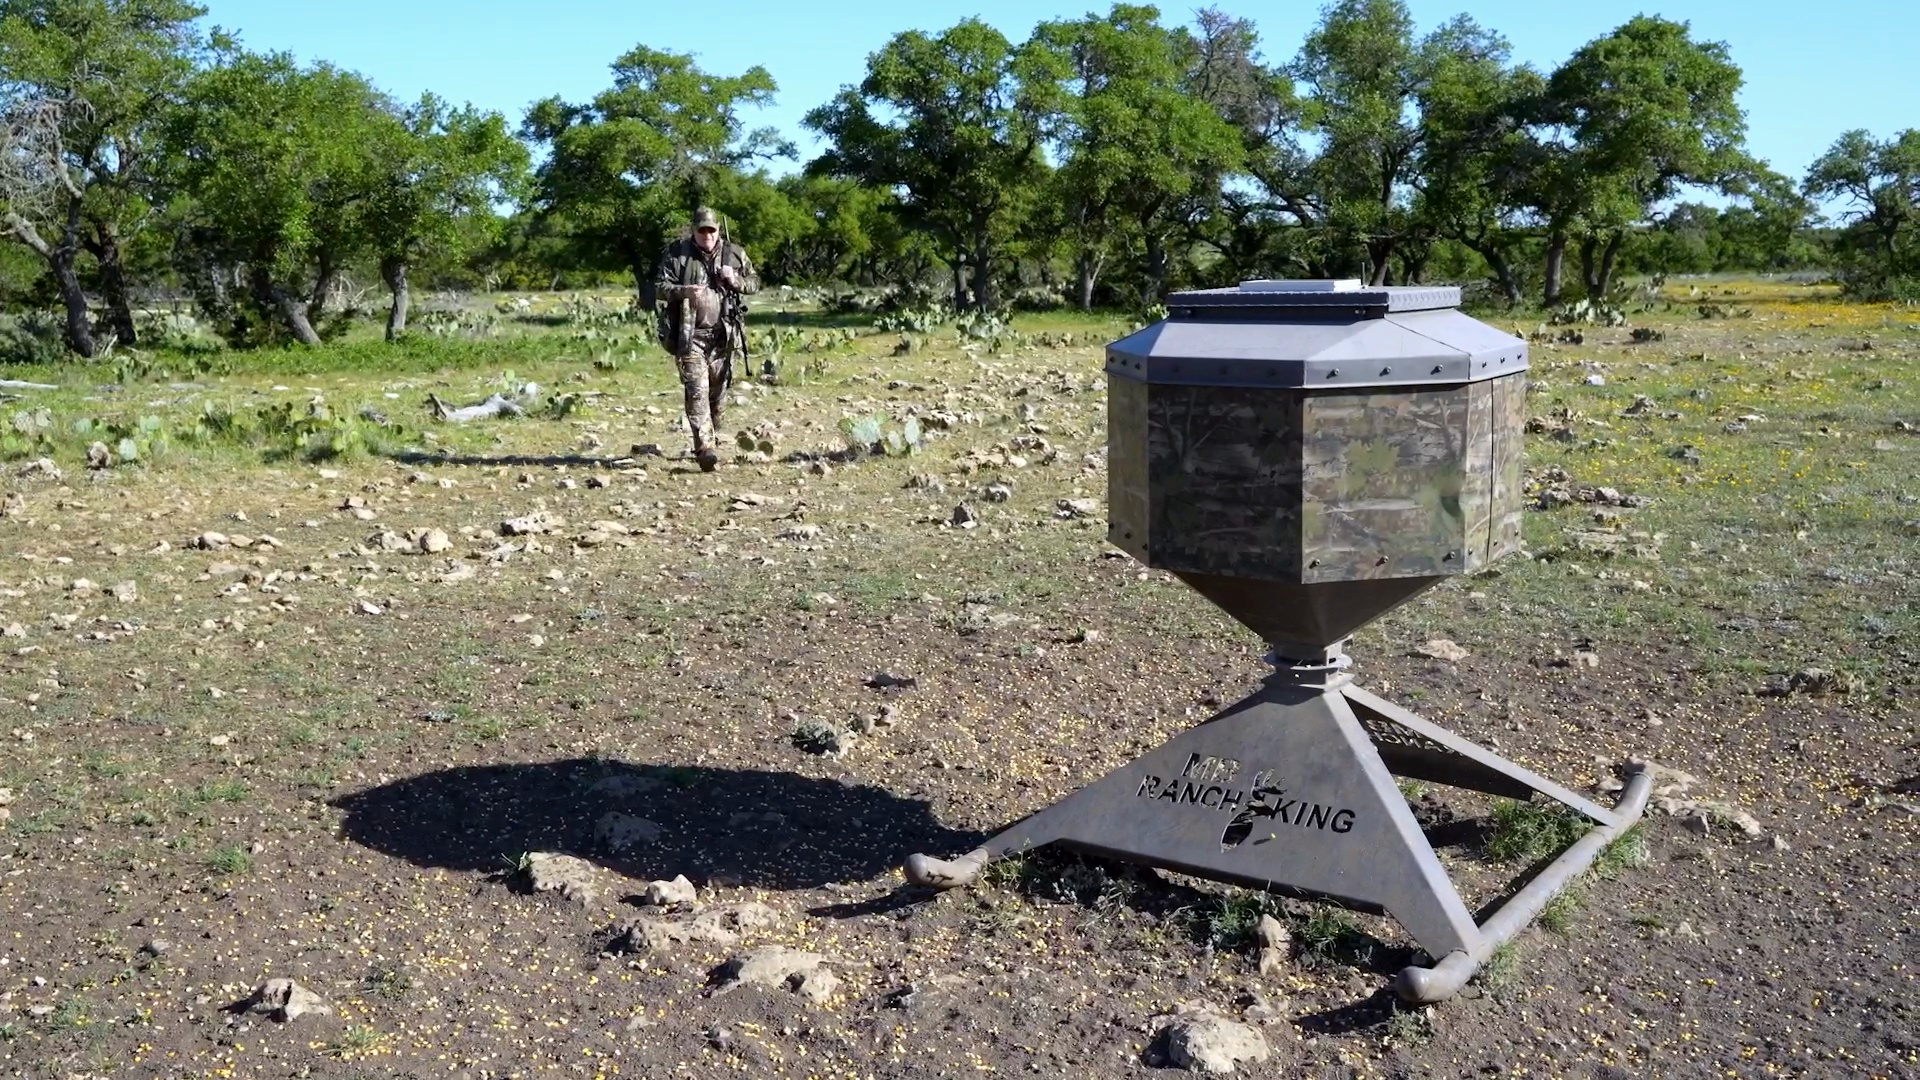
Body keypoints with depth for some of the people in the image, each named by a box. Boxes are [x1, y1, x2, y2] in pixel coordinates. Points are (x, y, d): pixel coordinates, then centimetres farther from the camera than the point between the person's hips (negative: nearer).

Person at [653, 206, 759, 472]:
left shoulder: (734, 254, 7)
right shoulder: (676, 253, 0)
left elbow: (755, 282, 13)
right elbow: (659, 287, -2)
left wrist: (736, 281, -9)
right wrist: (684, 291, -21)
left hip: (723, 335, 3)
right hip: (690, 335, -3)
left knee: (718, 393, 11)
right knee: (697, 391, -13)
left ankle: (712, 439, 28)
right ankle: (705, 448, -19)